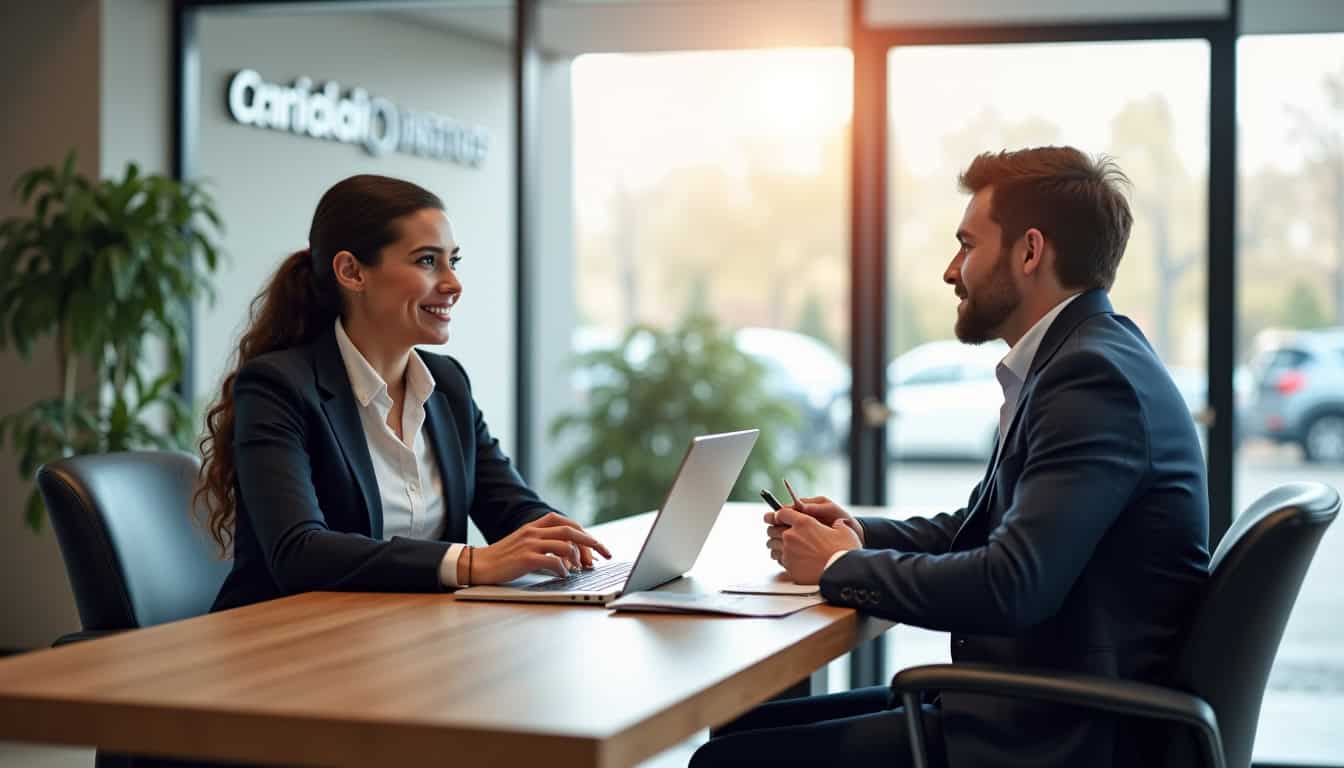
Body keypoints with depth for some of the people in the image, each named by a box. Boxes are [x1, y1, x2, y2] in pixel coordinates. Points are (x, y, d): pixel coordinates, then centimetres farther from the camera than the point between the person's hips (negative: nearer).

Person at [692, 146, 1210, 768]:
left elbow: (1010, 587, -27)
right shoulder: (1086, 357, 13)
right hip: (1027, 707, 10)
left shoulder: (1095, 377, -19)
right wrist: (859, 533, 3)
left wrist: (841, 565, -12)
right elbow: (977, 528, 22)